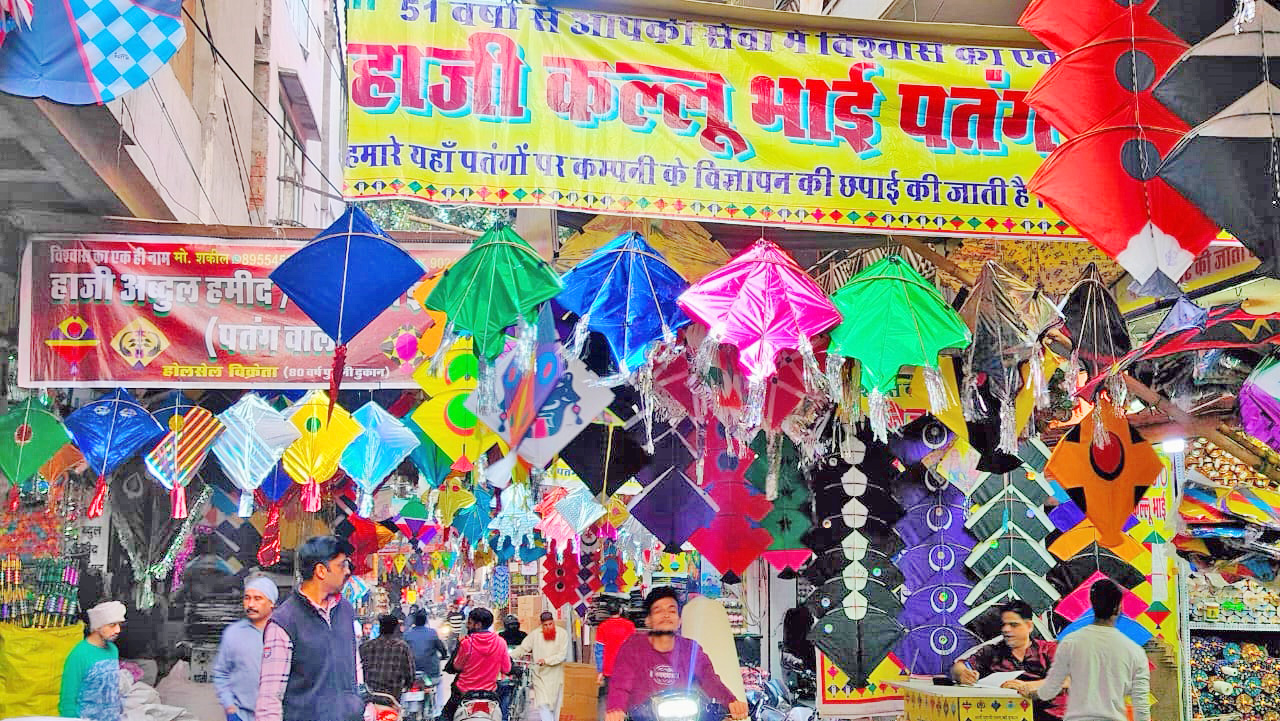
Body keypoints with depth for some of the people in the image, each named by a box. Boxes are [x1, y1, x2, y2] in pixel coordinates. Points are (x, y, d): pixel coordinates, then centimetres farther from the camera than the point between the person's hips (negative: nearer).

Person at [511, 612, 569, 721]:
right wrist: (508, 656, -12)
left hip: (556, 676, 0)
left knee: (555, 704, 9)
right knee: (543, 704, -13)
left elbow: (562, 655, -10)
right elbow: (522, 648, 2)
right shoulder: (535, 635, 0)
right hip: (540, 675, 0)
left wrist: (546, 660, -20)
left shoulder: (562, 634, -3)